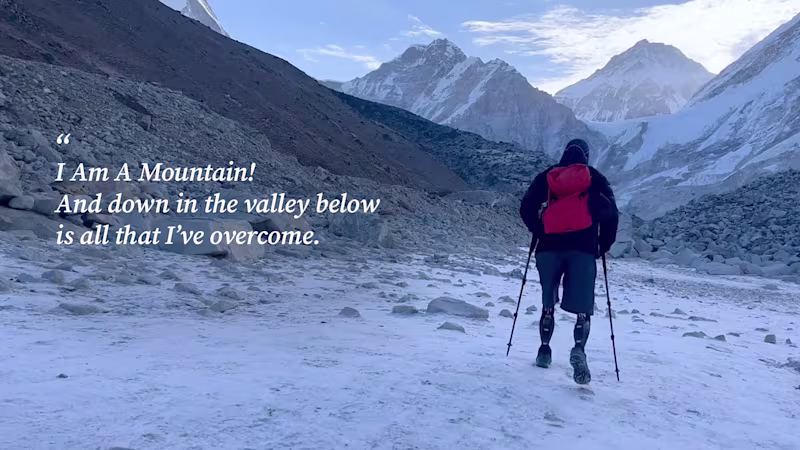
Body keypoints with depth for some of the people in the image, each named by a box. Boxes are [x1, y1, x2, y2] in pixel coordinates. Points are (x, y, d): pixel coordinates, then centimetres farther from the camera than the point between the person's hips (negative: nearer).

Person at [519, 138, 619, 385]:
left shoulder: (546, 177, 10)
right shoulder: (596, 180, 7)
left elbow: (526, 208, 5)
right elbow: (611, 214, 0)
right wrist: (603, 245, 12)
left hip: (549, 248, 2)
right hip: (583, 250, -2)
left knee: (548, 304, 16)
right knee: (583, 308, 0)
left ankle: (545, 350, 19)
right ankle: (579, 350, -21)